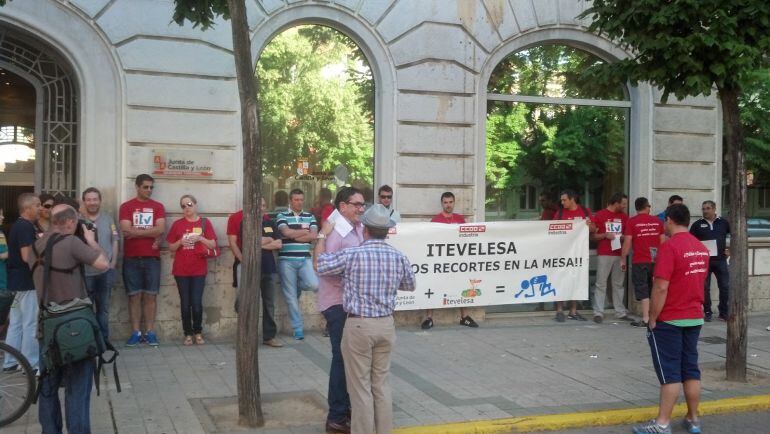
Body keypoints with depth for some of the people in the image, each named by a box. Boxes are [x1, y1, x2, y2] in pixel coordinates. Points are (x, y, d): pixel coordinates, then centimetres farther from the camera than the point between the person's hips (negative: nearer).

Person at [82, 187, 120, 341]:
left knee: (103, 308, 12)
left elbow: (115, 241, 7)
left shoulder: (108, 219, 4)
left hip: (106, 272, 2)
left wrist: (113, 263, 0)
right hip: (85, 272, -2)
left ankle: (103, 339, 21)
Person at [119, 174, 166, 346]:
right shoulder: (126, 206, 4)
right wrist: (151, 233, -7)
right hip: (131, 258, -1)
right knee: (134, 295, 1)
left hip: (152, 258, 1)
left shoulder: (158, 206, 8)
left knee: (150, 295, 2)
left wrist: (136, 232, -7)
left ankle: (150, 332, 6)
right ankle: (135, 332, 6)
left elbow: (161, 229, -6)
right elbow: (126, 230, -9)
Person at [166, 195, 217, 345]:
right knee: (185, 303, 3)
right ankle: (188, 334, 13)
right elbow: (171, 247, 7)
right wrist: (180, 242, -12)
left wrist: (200, 238, -15)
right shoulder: (177, 224, 5)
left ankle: (198, 332, 13)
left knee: (197, 303, -4)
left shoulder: (205, 223, 4)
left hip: (199, 269, -1)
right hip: (181, 270, 1)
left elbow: (213, 245, 1)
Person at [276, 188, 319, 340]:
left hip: (305, 259, 2)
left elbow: (314, 236, -3)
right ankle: (297, 328, 11)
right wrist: (305, 231, -2)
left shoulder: (310, 217, 12)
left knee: (314, 285, -22)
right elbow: (286, 232, -14)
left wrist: (294, 235, -7)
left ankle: (297, 285, 13)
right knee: (291, 296, 0)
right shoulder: (282, 216, 4)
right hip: (287, 260, -2)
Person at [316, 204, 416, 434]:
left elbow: (320, 266, 0)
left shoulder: (352, 255, -14)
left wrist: (323, 236, 12)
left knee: (360, 386, 5)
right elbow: (410, 286, 15)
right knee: (381, 383, 16)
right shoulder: (399, 257, -1)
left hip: (359, 325, -4)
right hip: (386, 324, 4)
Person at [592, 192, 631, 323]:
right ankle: (598, 313, -1)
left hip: (620, 254, 4)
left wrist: (624, 237, -3)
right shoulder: (600, 215, -1)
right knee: (601, 284, -3)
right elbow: (593, 235, 1)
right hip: (604, 255, -4)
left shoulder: (624, 216, 12)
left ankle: (620, 312, 14)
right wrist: (605, 235, -15)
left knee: (619, 284, 8)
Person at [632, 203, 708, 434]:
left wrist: (652, 318, -14)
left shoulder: (669, 246, -18)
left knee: (670, 372, -3)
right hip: (695, 318, 7)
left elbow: (661, 288, -21)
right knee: (691, 369, 13)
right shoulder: (701, 248, 8)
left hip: (669, 320, -7)